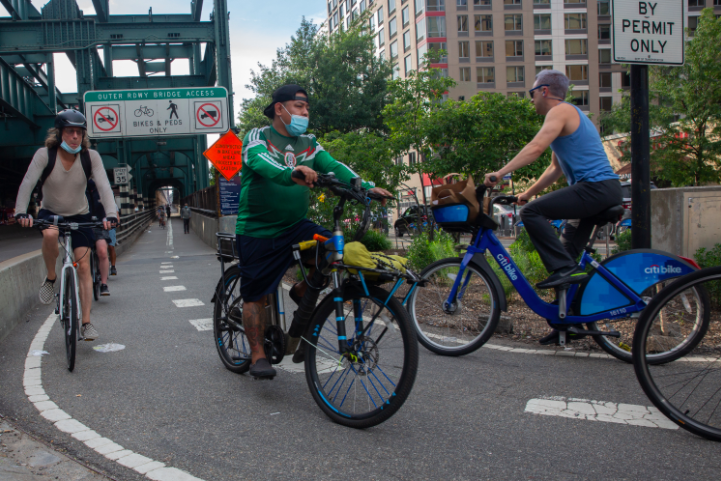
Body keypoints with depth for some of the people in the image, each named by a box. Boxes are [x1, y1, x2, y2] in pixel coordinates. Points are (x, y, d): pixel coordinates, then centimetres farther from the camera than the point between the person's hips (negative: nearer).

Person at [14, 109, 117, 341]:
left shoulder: (91, 156, -15)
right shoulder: (45, 155, -17)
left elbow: (104, 186, -23)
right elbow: (27, 183, -23)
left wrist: (110, 214, -39)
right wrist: (21, 212, -38)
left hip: (80, 216, 1)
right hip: (50, 213, -1)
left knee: (84, 266, -7)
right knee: (49, 235, -37)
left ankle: (86, 322, -1)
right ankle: (51, 278, -8)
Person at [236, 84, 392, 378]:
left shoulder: (308, 144, 11)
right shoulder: (257, 138, -4)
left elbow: (333, 166, -3)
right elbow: (260, 162, -27)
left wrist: (366, 187, -20)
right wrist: (291, 174, -48)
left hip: (296, 226, 4)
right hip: (257, 231, -4)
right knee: (255, 293, -2)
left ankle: (303, 291, 8)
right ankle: (257, 355, 11)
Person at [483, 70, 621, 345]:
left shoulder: (560, 111, -5)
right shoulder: (569, 116, 26)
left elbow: (535, 148, -22)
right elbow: (555, 169, 27)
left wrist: (500, 173, -25)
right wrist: (527, 193, 24)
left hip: (595, 187, -10)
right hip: (606, 191, 10)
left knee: (532, 213, -18)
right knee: (565, 253, 11)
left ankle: (565, 269, -19)